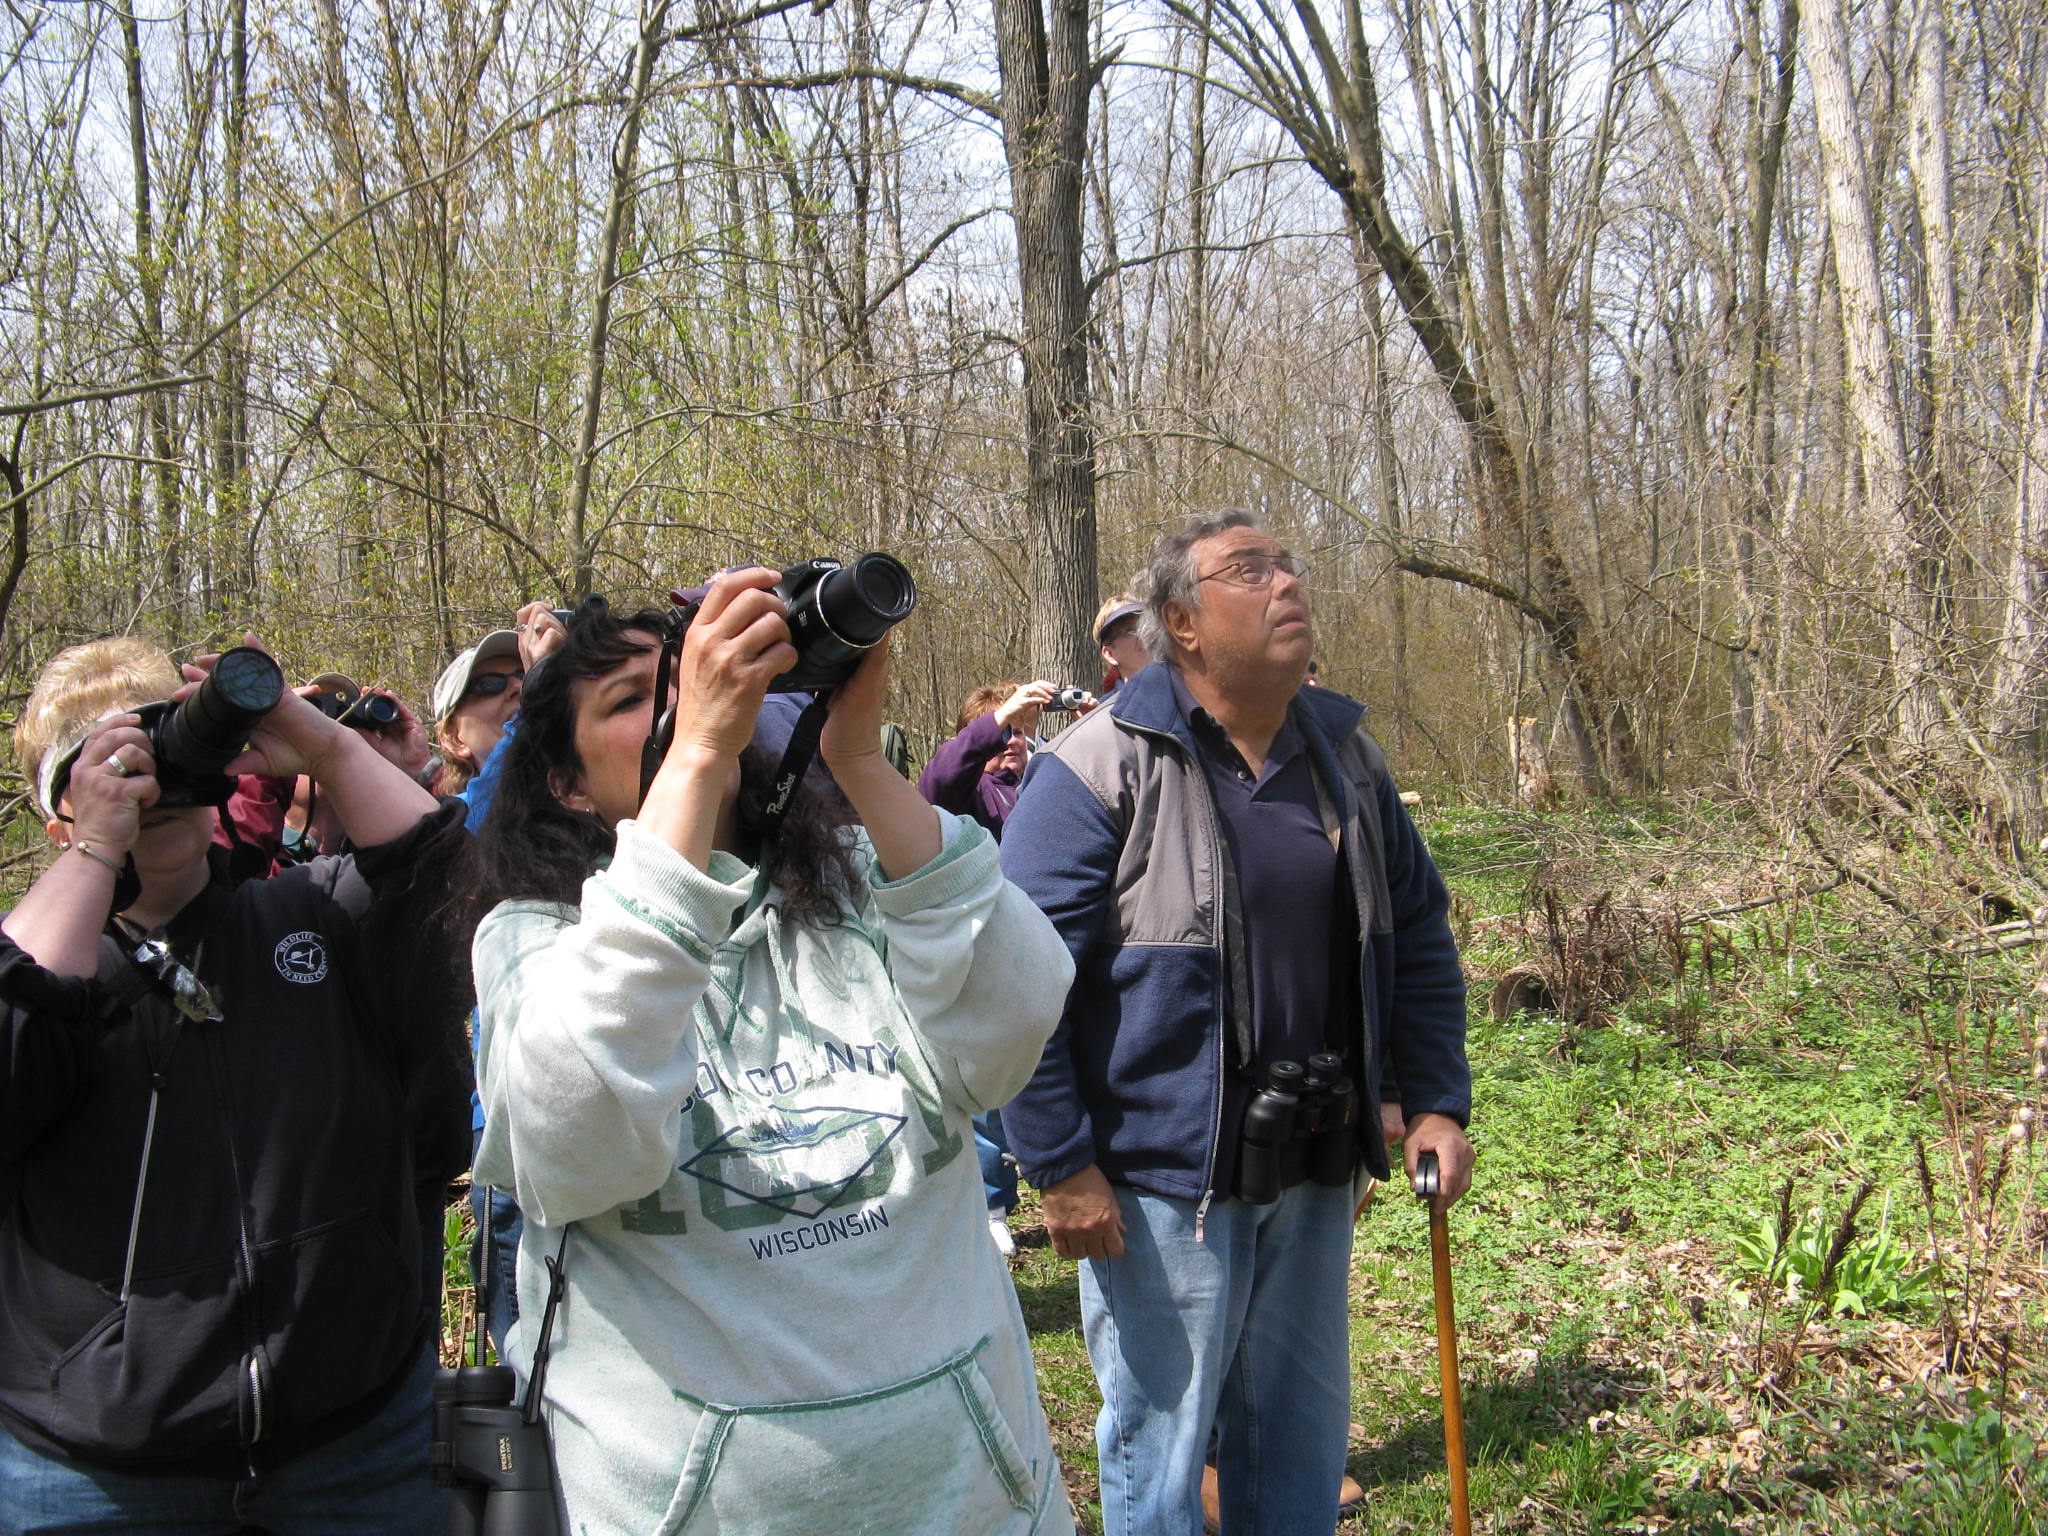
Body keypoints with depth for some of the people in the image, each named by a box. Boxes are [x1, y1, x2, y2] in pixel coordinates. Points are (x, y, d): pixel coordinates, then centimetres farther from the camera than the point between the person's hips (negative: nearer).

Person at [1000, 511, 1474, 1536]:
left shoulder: (1343, 756, 6)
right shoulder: (1100, 768, -14)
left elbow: (1418, 935, 15)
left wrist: (1435, 1101, 6)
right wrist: (1059, 1164, -16)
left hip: (1315, 1176, 6)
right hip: (1160, 1179, -6)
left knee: (1303, 1436, 20)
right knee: (1159, 1450, 9)